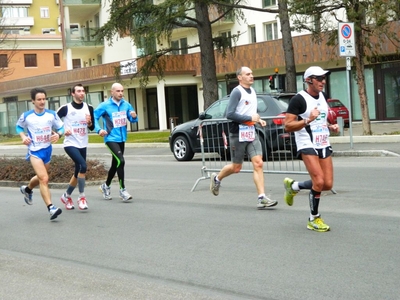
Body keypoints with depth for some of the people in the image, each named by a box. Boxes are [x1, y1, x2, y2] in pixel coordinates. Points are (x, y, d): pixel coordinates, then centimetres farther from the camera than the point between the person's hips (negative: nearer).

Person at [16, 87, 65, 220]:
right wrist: (23, 137, -6)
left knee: (41, 178, 23)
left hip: (47, 150, 4)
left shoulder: (52, 114, -4)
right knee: (44, 179, -20)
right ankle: (51, 208, -23)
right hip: (34, 151, -4)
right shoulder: (26, 116, -7)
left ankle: (27, 189, 55)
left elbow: (61, 128, 6)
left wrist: (58, 135, -15)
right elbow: (19, 126, 12)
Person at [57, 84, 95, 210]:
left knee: (78, 172, 13)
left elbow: (92, 128, 11)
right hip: (70, 144, -6)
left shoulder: (89, 108, 5)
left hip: (83, 145, 6)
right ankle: (81, 197, -13)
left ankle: (67, 196, 34)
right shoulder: (66, 108, -8)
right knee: (83, 166, -24)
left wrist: (89, 122, -10)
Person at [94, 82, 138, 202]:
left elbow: (132, 119, 10)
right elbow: (94, 117, -7)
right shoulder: (105, 106, -9)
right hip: (111, 138, -6)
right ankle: (122, 190, -12)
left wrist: (134, 117, -13)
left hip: (121, 139, 6)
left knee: (115, 164, 17)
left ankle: (106, 186, 38)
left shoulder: (126, 105, 3)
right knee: (120, 161, -21)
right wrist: (99, 129, -19)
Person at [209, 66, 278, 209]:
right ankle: (217, 178, 36)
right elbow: (230, 114, -20)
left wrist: (258, 120, 8)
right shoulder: (237, 92, -12)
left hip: (251, 133, 6)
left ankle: (262, 198, -8)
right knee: (236, 168, 7)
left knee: (258, 164, -6)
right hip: (238, 134, -6)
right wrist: (250, 118, -20)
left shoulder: (252, 91, 13)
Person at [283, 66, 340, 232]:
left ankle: (293, 186, 27)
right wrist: (308, 120, -27)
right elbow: (287, 126, -16)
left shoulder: (323, 96, 11)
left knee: (328, 184, 3)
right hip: (307, 145, -8)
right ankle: (314, 219, 2)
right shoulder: (299, 99, -12)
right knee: (319, 182, -18)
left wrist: (330, 126, 7)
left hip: (323, 145, 8)